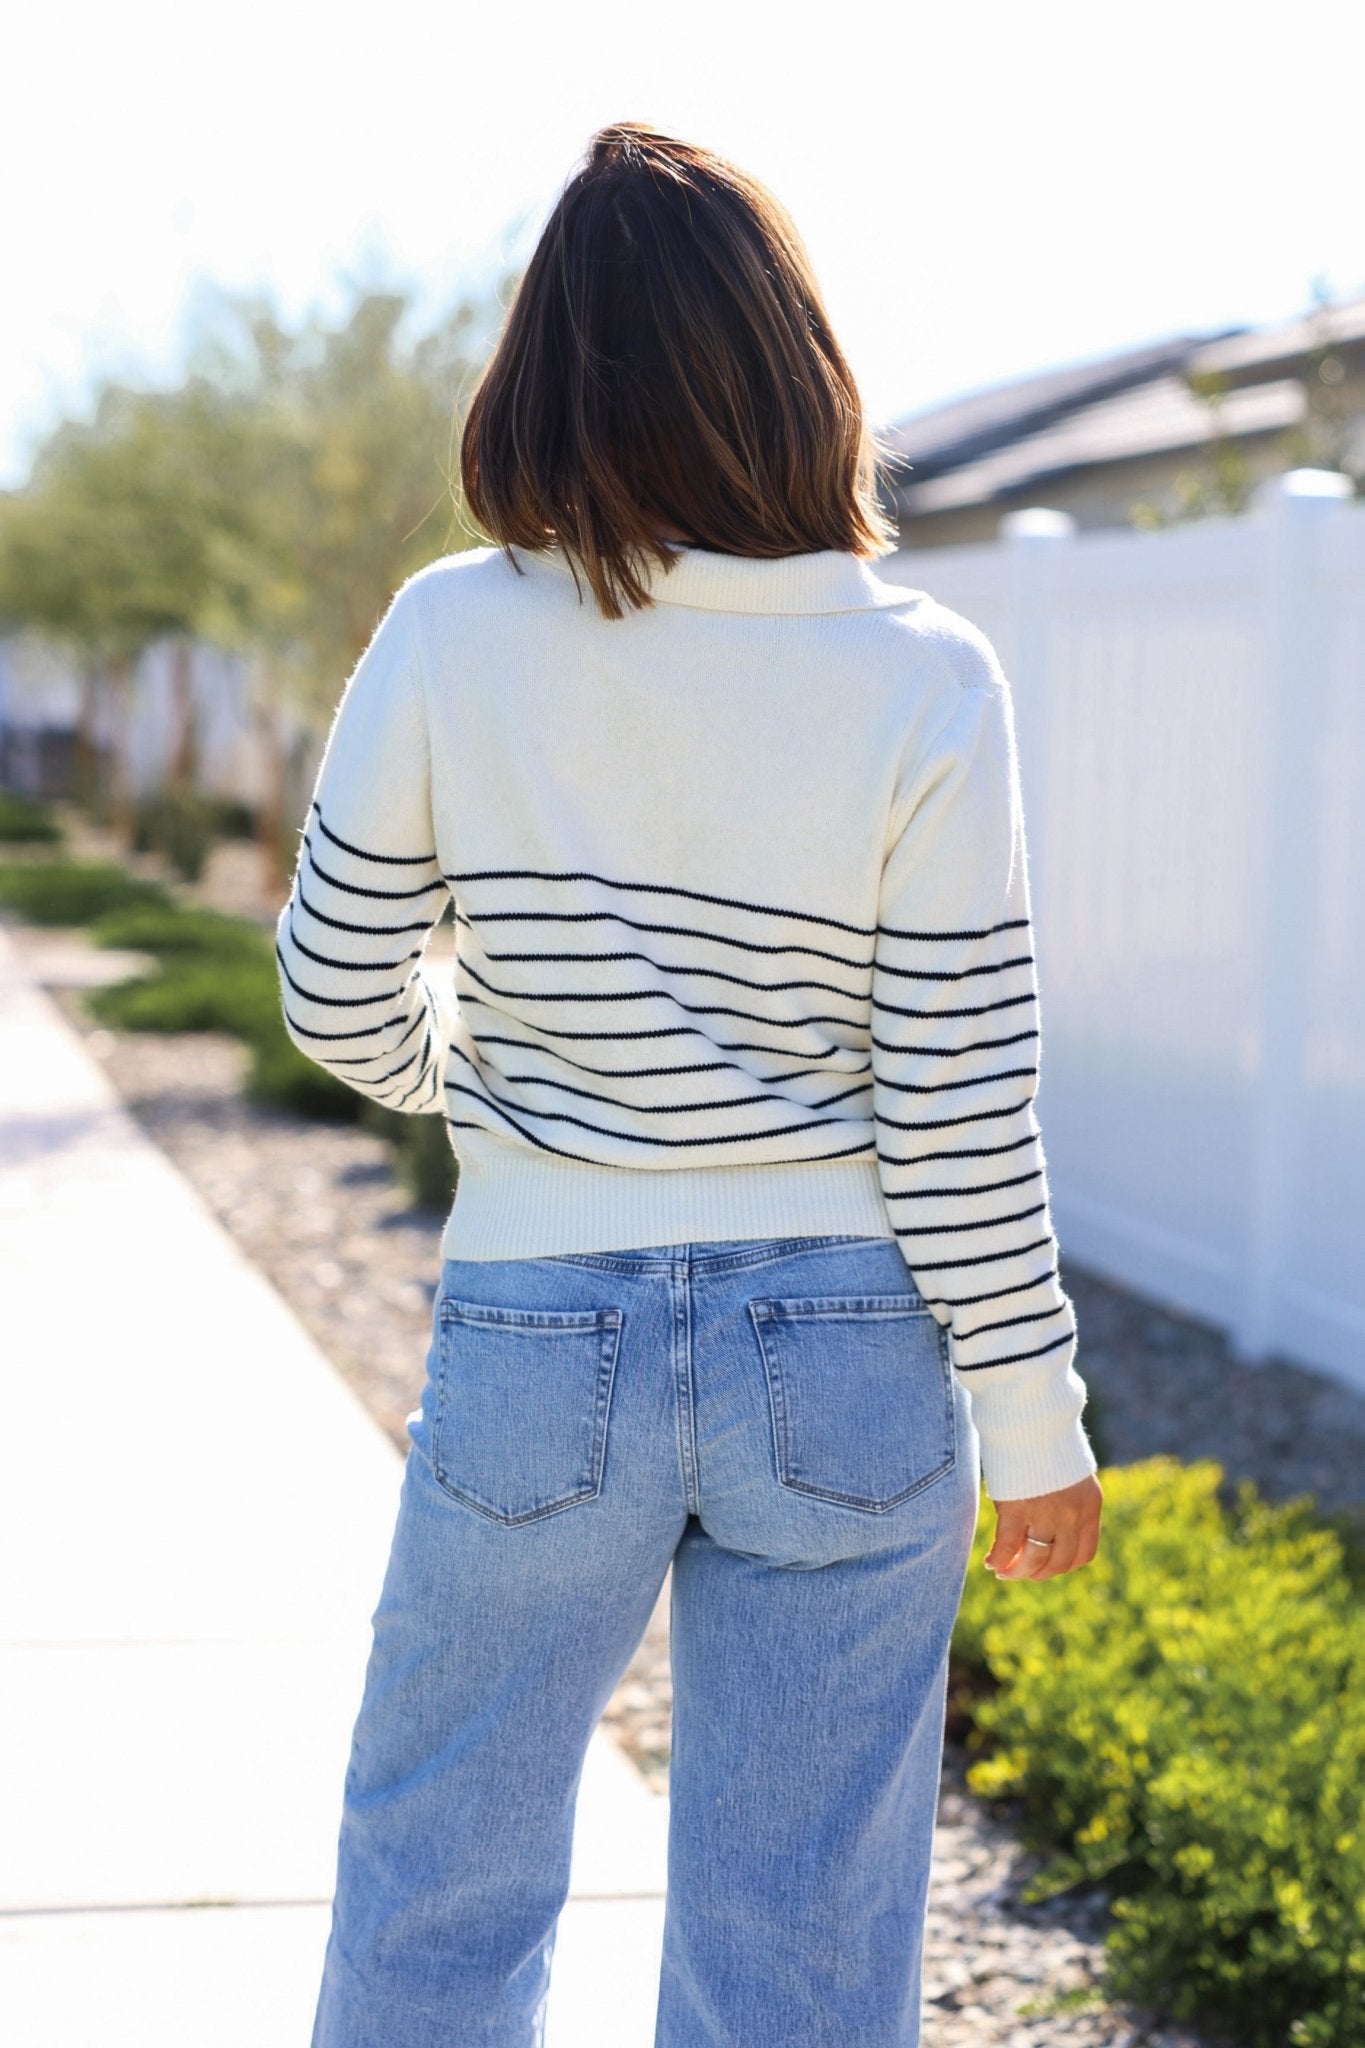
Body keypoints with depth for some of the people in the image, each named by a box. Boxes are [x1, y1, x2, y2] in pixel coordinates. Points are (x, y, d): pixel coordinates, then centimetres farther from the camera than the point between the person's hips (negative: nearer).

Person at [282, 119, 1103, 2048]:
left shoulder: (452, 639, -8)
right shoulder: (923, 682, -10)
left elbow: (341, 1002, 1)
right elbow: (960, 1096, -8)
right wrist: (1032, 1419, 2)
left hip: (537, 1338, 0)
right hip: (846, 1356, 0)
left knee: (436, 1888, 20)